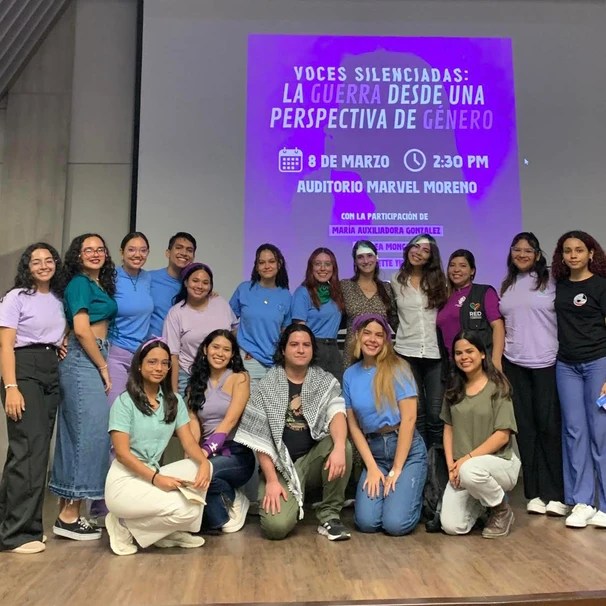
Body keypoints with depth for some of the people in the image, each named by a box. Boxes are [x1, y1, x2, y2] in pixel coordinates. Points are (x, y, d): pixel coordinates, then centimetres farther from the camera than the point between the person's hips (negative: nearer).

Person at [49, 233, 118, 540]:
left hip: (91, 362, 9)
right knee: (90, 433, -7)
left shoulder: (100, 284, 18)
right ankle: (70, 516, 1)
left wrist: (102, 366, 6)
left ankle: (67, 511, 19)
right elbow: (81, 330, -16)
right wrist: (103, 368, -11)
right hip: (83, 362, -9)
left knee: (76, 434, 10)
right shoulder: (79, 283, -8)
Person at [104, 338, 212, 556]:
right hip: (125, 480, -6)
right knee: (185, 511, -25)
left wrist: (204, 462, -21)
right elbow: (122, 453, -14)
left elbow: (189, 442, 1)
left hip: (155, 473, 6)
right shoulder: (124, 401, -8)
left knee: (202, 468, -18)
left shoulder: (174, 401, 7)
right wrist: (156, 479, -25)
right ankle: (125, 525, 0)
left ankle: (167, 530, 0)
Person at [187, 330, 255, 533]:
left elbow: (230, 421, -13)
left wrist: (205, 451, -25)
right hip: (209, 453, 4)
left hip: (237, 453, -3)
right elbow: (193, 422, 0)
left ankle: (232, 499, -1)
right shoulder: (196, 383, 13)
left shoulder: (239, 378, -2)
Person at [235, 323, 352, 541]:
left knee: (343, 446, -30)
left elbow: (336, 414, -15)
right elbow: (260, 438, -4)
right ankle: (293, 498, 13)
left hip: (313, 458, 2)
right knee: (276, 525, -24)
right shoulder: (266, 386, -1)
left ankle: (329, 515, -10)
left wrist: (339, 446, -36)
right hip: (280, 465, -2)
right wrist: (271, 480, -13)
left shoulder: (326, 382, 4)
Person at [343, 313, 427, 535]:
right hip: (373, 452, 3)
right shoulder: (350, 375, 5)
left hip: (407, 450, -3)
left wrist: (396, 469, -11)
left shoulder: (397, 369, -7)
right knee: (367, 522, -13)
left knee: (396, 524, -15)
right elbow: (353, 425, 4)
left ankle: (413, 493, 18)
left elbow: (408, 418, -11)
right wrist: (372, 468, -4)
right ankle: (386, 490, 20)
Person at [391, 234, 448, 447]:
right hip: (407, 353, 1)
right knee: (416, 412, 7)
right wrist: (399, 334, 10)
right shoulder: (396, 281, 7)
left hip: (435, 353, 0)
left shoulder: (438, 280, 5)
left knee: (436, 412, 0)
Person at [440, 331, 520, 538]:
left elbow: (502, 436, -13)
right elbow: (448, 428, 9)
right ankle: (484, 499, 20)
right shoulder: (454, 388, 7)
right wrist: (451, 465, -4)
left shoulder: (497, 386, -8)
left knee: (470, 471, -39)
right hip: (462, 467, 4)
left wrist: (467, 459, -18)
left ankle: (502, 511, -6)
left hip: (499, 461, -4)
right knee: (452, 527, -13)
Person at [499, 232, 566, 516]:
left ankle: (555, 494, 8)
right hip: (514, 363, 4)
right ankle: (534, 493, 14)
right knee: (525, 427, 6)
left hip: (547, 362, -4)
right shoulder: (506, 285, 13)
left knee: (549, 425, -2)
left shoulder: (550, 281, 0)